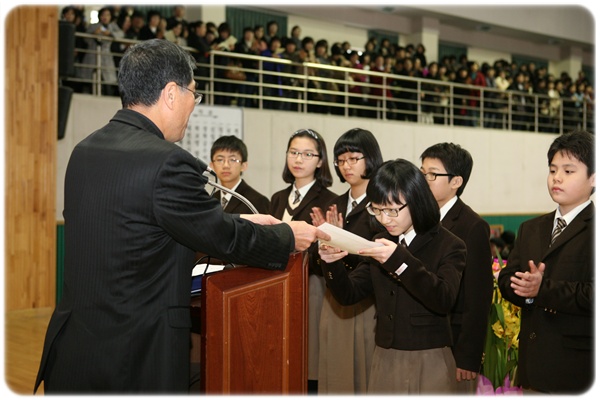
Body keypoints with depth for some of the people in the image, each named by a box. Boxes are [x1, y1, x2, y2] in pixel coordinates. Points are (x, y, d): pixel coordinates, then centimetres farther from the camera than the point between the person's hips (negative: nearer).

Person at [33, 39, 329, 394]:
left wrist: (237, 223, 16)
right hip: (136, 357, -8)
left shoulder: (86, 149, 4)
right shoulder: (167, 162, -21)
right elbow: (226, 240, -10)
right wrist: (289, 237, 7)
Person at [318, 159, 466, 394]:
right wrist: (332, 263, -14)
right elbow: (349, 295, 5)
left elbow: (444, 300, -22)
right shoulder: (381, 244, 7)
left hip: (429, 363, -4)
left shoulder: (448, 246, -7)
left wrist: (400, 260, -33)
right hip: (384, 360, 4)